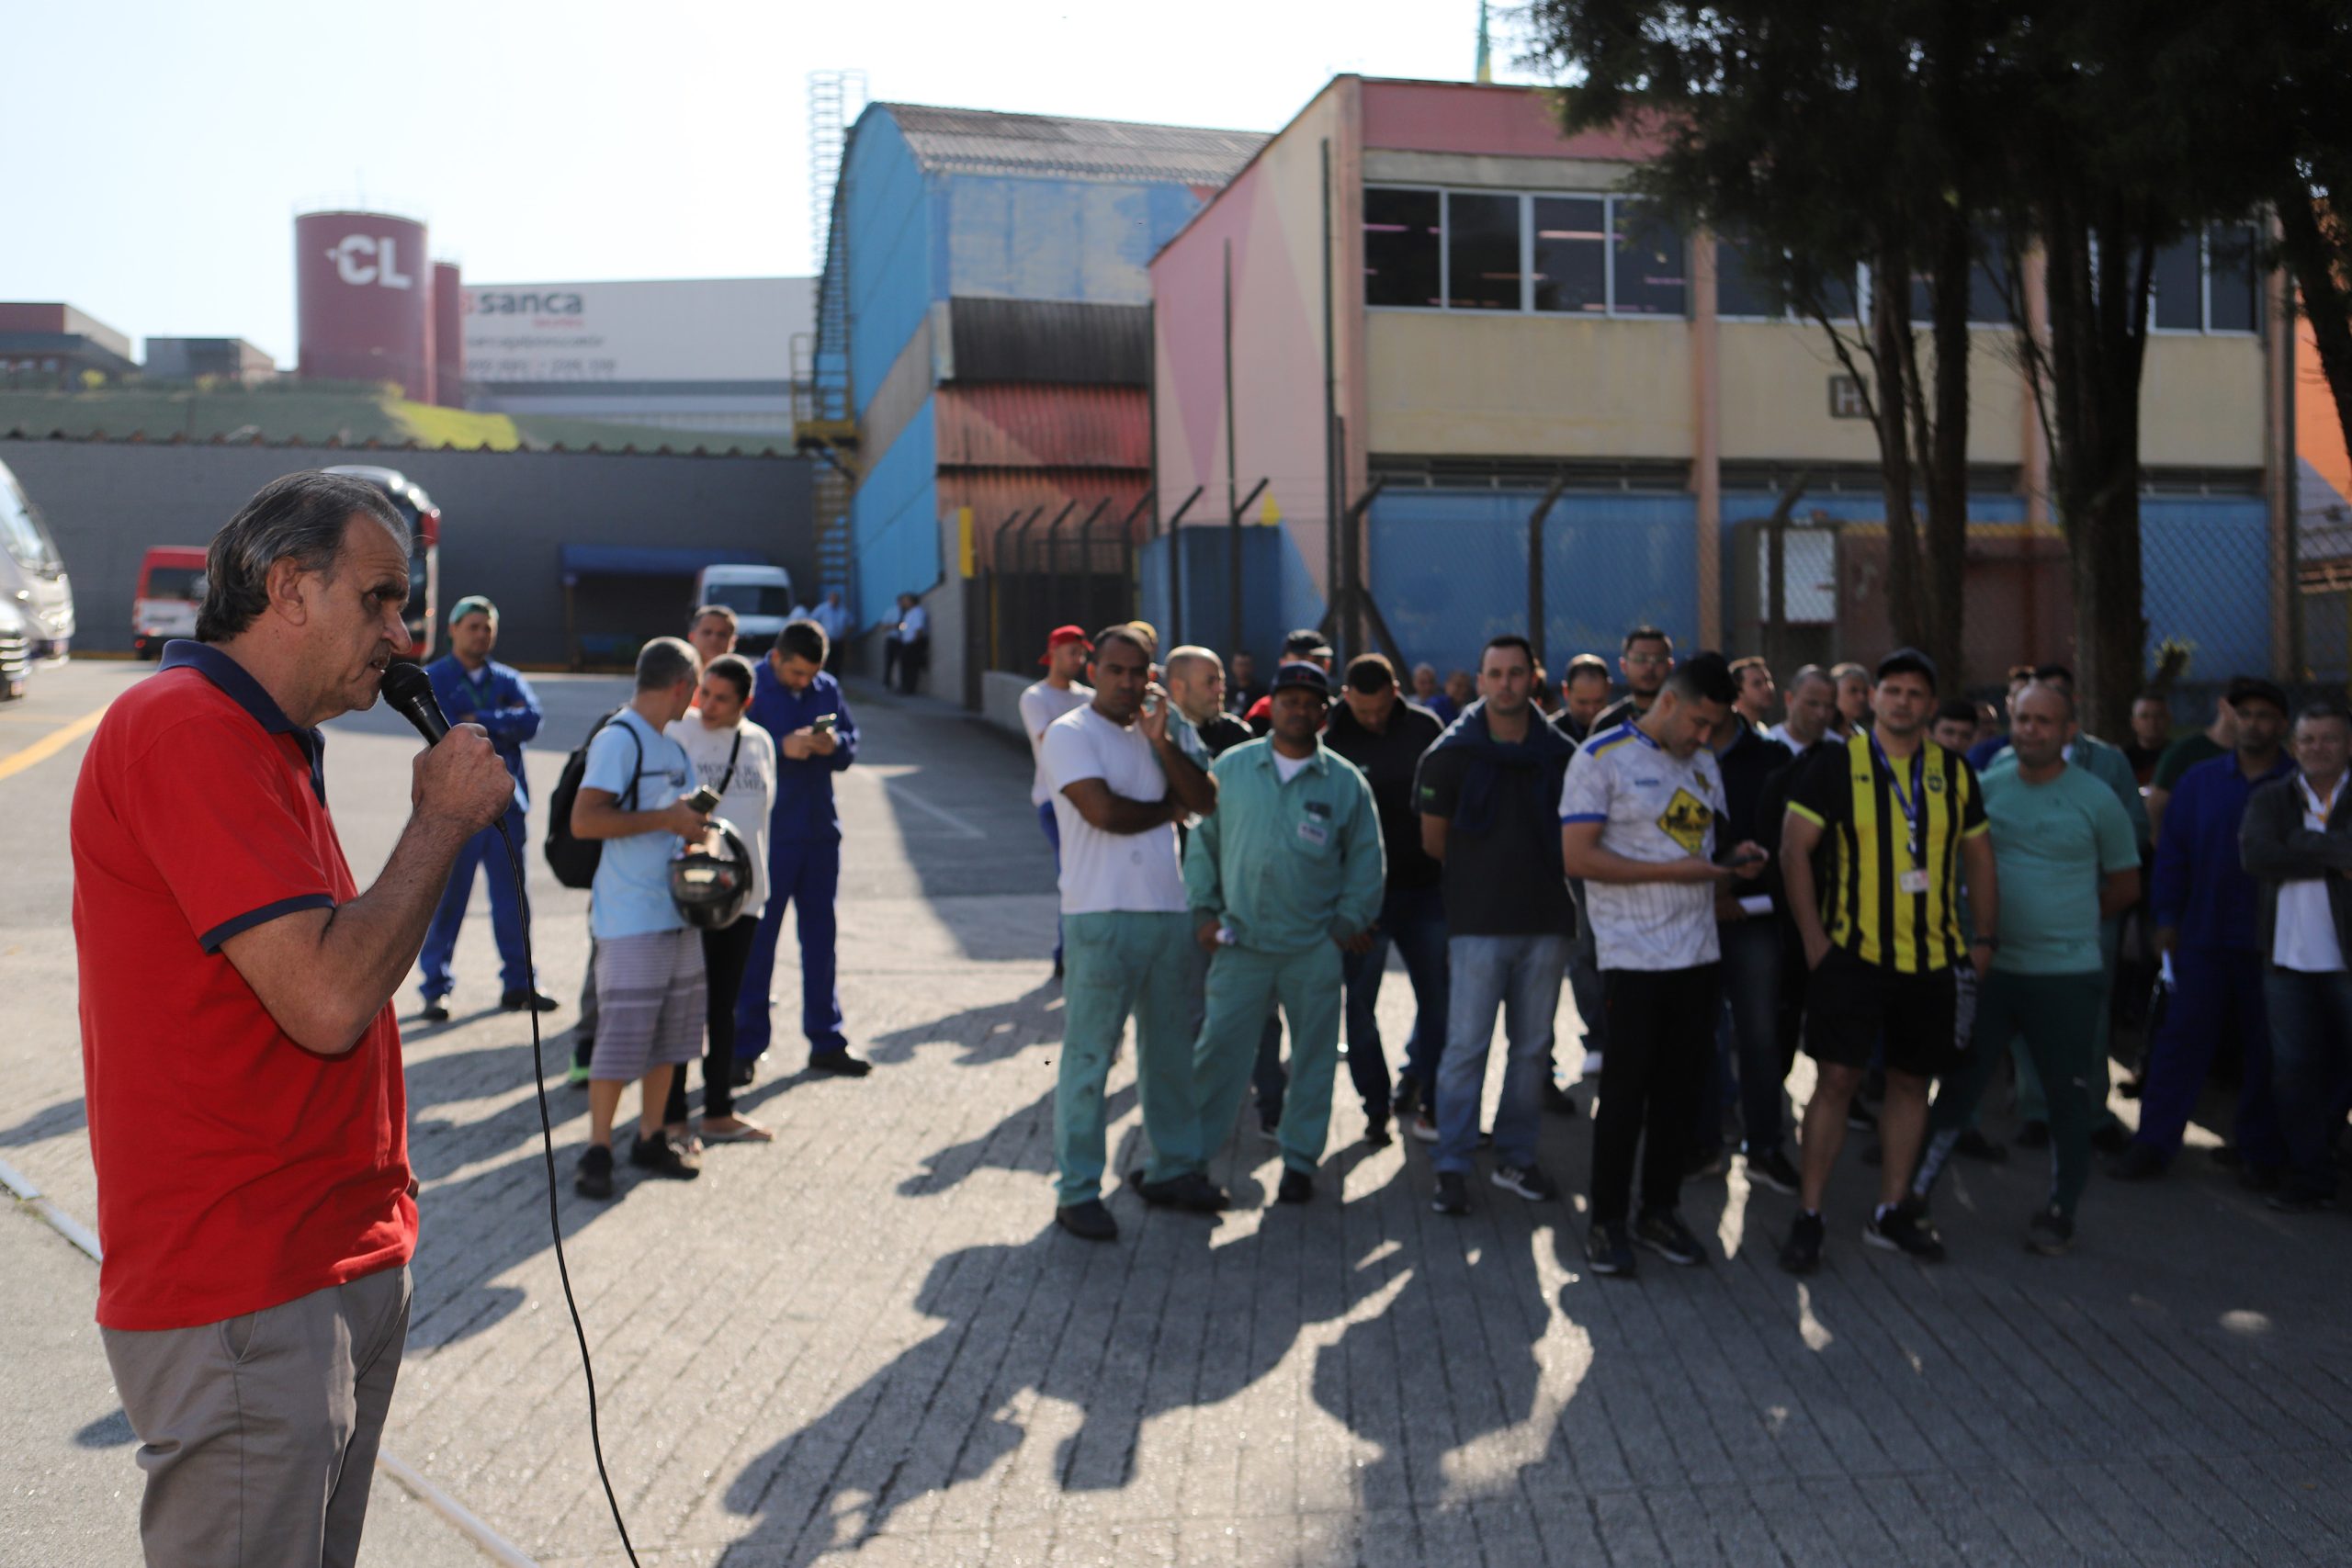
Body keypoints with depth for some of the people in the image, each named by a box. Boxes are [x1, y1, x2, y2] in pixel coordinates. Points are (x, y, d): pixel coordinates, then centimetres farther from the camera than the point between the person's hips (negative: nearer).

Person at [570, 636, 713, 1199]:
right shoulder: (618, 740, -12)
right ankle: (597, 1151, 5)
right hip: (631, 920, -9)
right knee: (622, 1036, -6)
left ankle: (651, 1139, 23)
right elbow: (584, 820, -22)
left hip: (679, 912, 9)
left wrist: (691, 825, 5)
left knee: (670, 1034, 13)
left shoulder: (673, 745, 15)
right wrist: (666, 819, -20)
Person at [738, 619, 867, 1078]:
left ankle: (826, 1043, 21)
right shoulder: (749, 689, -7)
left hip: (821, 831, 5)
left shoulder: (828, 689, 9)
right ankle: (745, 1047, 11)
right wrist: (783, 748, -24)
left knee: (820, 934, 11)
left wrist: (835, 745, -11)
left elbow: (852, 744, 11)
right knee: (756, 940, 1)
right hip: (766, 835, -5)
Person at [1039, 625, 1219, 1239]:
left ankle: (1170, 1169, 25)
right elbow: (1105, 812, -15)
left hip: (1168, 912, 7)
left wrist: (1161, 741, -5)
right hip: (1101, 917, -7)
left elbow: (1205, 801, 5)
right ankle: (1077, 1190, 5)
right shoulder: (1071, 733, -3)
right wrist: (1169, 808, 1)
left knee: (1170, 1050, 13)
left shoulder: (1152, 735, 16)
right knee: (1088, 1057, -3)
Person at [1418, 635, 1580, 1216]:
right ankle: (1451, 1167, 6)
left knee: (1533, 1047, 10)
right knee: (1466, 1046, -4)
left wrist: (1519, 865, 8)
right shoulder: (1452, 752, -2)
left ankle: (1516, 1158, 23)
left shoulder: (1559, 753, 4)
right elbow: (1434, 840, 5)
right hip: (1478, 924, -3)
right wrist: (1486, 872, 10)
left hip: (1545, 921, 3)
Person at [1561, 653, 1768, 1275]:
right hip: (1635, 959, -6)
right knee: (1625, 1094, 0)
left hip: (1699, 953, 6)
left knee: (1680, 1090, 11)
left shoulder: (1704, 763, 13)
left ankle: (1660, 1211, 25)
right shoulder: (1602, 758, -8)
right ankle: (1607, 1221, 13)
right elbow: (1577, 856, -14)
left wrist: (1733, 862, -1)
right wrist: (1672, 871, -18)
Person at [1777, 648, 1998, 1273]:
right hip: (1854, 954, -4)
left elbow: (1978, 859, 16)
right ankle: (1808, 1217, 3)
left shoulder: (1954, 772, 8)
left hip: (1931, 958, 4)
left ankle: (1891, 1212, 23)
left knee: (1911, 1082, 11)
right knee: (1837, 1079, -6)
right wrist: (1814, 938, -9)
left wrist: (1984, 938, 9)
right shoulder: (1837, 763, -3)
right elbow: (1795, 849, -5)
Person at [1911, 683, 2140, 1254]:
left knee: (2069, 1098, 8)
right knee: (1960, 1082, 7)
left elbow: (2126, 885, 7)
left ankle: (2059, 1212, 23)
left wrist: (2066, 921, 5)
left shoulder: (2097, 800, -3)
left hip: (2067, 975, -1)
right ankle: (1915, 1187, 17)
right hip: (1993, 966, 2)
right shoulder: (1984, 788, 2)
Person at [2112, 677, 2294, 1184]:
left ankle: (2263, 1155, 19)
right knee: (2181, 1039, 1)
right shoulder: (2200, 781, 7)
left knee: (2266, 1051, 7)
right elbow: (2172, 851, 8)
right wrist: (2167, 919, 3)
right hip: (2204, 940, 2)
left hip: (2272, 944, -1)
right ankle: (2153, 1145, 6)